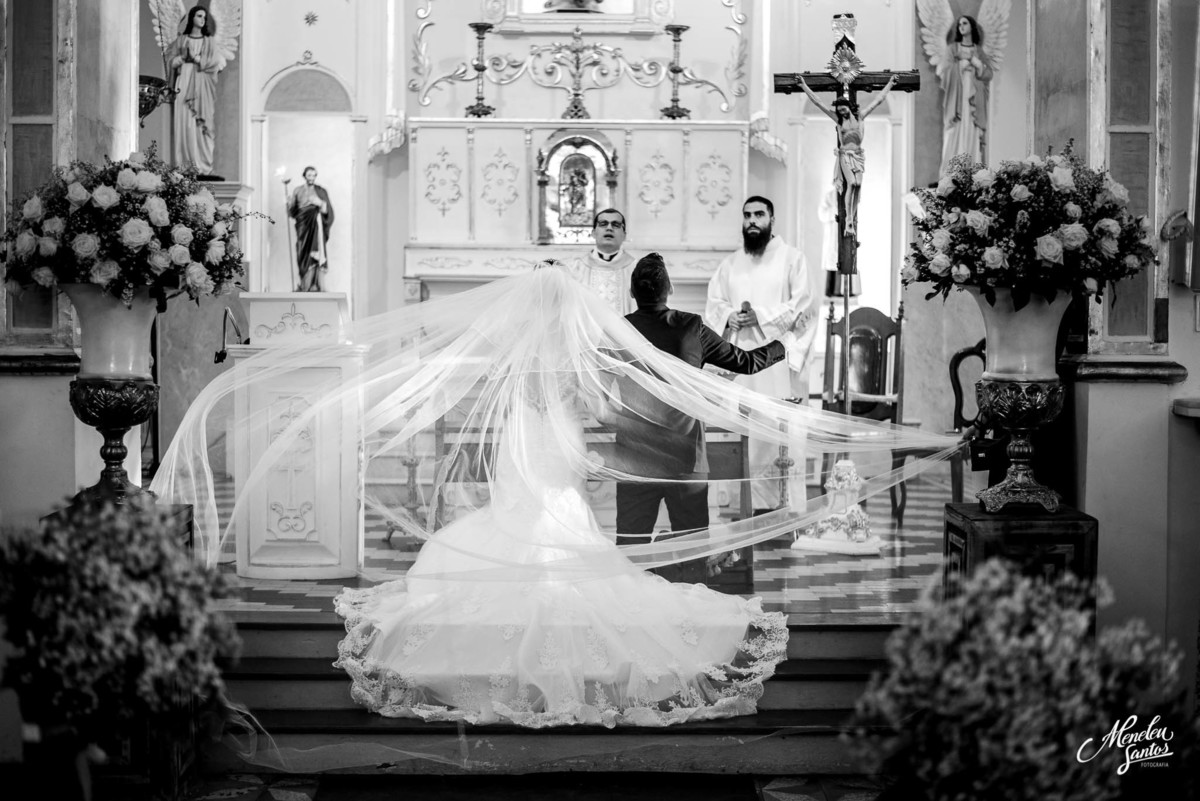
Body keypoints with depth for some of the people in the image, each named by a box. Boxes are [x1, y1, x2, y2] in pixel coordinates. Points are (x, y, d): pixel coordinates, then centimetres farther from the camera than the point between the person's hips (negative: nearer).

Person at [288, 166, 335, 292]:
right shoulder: (298, 191, 11)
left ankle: (318, 285, -14)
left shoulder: (321, 191, 7)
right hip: (303, 226, 1)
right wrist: (289, 203, -9)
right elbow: (292, 212, 10)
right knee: (304, 255, -4)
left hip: (316, 225, -1)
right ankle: (305, 285, 0)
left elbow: (329, 210, 2)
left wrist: (320, 203, -15)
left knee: (316, 254, -12)